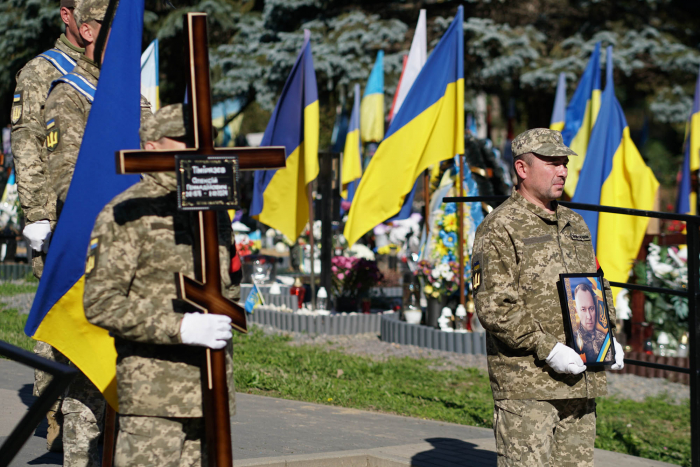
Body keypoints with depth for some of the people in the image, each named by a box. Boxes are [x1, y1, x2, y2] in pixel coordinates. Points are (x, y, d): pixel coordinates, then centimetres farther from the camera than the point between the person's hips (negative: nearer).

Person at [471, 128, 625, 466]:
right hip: (524, 382, -7)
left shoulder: (575, 225, 18)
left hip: (581, 382, 7)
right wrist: (548, 350, -20)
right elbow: (493, 307, -15)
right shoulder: (499, 229, -7)